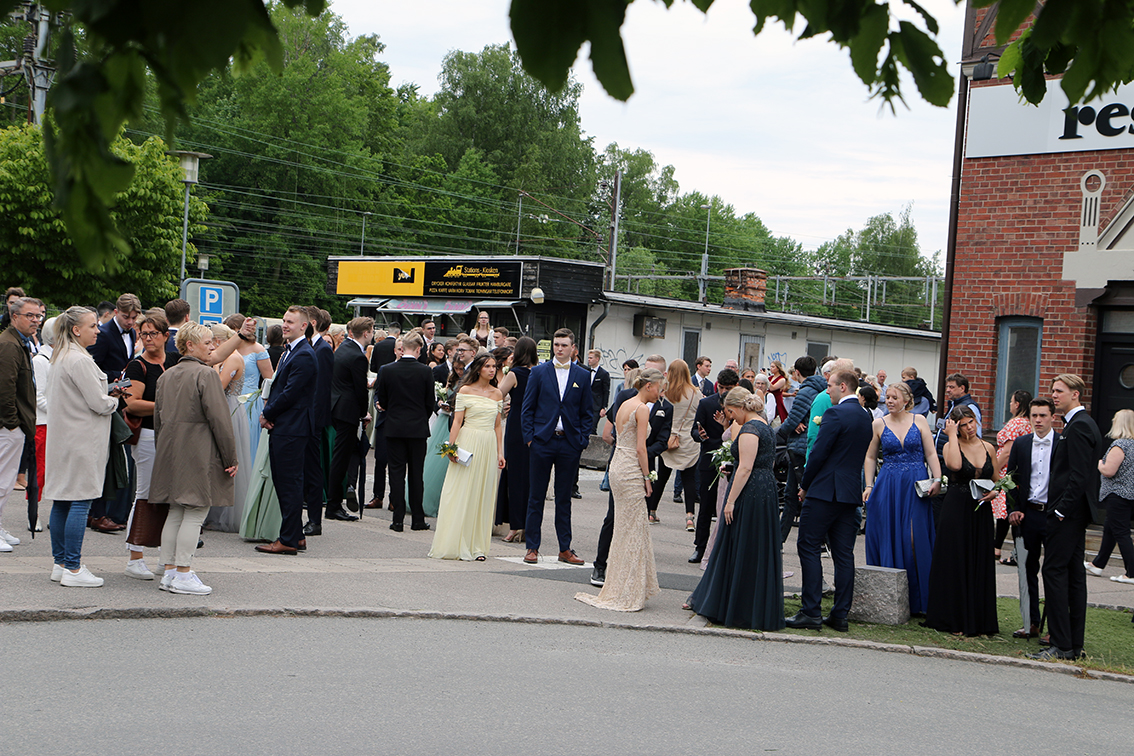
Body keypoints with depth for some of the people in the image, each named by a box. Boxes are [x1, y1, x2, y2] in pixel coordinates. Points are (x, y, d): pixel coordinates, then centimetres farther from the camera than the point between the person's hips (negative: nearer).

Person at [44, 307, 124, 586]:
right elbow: (98, 403, -18)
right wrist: (115, 400, 2)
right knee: (80, 501, -7)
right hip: (81, 440, -10)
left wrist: (107, 396, 11)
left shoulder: (60, 358, 14)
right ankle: (72, 568, -5)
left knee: (61, 502, 12)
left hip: (63, 437, 10)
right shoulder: (79, 360, -17)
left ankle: (61, 563, 19)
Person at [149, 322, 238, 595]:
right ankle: (183, 575, -2)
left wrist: (164, 454, 23)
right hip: (200, 454, -8)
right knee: (195, 514, -3)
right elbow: (219, 418, -14)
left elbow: (158, 418, 17)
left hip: (170, 451, 8)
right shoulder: (206, 374, -10)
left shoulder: (166, 376, 13)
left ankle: (169, 572, 15)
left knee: (175, 512, 12)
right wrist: (230, 457, -8)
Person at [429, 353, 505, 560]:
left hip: (489, 447, 4)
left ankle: (477, 546, 7)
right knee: (460, 493, -5)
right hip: (467, 444, -4)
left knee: (483, 496, 4)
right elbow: (457, 420, -4)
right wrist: (451, 447, -13)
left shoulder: (497, 394, 11)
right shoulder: (465, 390, 0)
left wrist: (500, 452, 8)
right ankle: (453, 544, 0)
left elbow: (497, 425, 14)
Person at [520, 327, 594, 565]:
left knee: (564, 498, 7)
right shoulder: (539, 372, 4)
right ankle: (532, 547, 9)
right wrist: (529, 437, -5)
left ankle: (565, 549, 13)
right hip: (542, 441, -1)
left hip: (569, 444, 1)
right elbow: (527, 408, 4)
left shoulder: (582, 376, 7)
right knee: (536, 497, 3)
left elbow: (587, 412, 10)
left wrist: (582, 440, 0)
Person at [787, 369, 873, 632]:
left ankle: (811, 612, -6)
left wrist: (805, 485, -4)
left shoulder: (835, 413, -13)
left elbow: (819, 452, -14)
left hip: (825, 491, -8)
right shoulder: (865, 416, 14)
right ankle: (840, 615, 10)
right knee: (843, 553, 8)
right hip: (850, 493, 8)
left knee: (808, 547, -3)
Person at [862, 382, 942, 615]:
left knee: (915, 539, -3)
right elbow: (870, 457, 11)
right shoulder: (879, 424, 5)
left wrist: (937, 480, -10)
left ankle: (917, 600, 3)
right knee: (889, 539, 0)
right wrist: (869, 486, 3)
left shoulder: (919, 421, 4)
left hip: (916, 486, -1)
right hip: (888, 487, 1)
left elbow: (931, 453, 3)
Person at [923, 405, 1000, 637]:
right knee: (954, 563, 0)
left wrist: (993, 493, -4)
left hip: (981, 512, 4)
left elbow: (997, 481, 18)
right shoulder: (951, 446, -3)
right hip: (956, 510, -4)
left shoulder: (988, 448, 9)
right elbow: (954, 465, -26)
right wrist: (952, 435, -17)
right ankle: (953, 620, 7)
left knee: (979, 564, 6)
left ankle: (978, 620, 13)